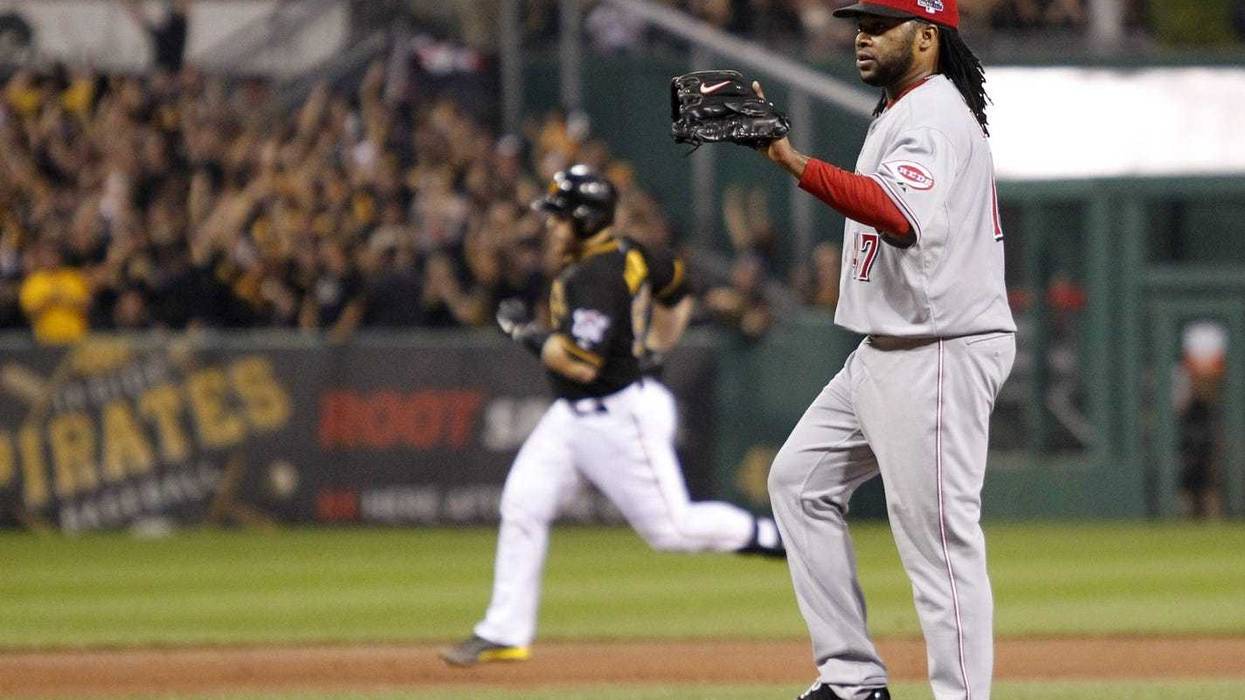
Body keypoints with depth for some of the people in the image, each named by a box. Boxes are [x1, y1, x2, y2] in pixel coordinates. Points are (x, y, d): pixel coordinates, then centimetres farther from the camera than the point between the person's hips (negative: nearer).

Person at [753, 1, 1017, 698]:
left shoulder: (934, 116, -17)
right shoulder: (904, 112, 17)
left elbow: (899, 217, -36)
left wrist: (792, 160, -43)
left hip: (940, 352, -11)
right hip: (887, 349, 11)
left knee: (939, 537, -10)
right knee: (801, 478, 12)